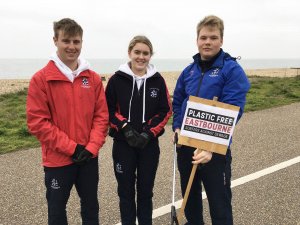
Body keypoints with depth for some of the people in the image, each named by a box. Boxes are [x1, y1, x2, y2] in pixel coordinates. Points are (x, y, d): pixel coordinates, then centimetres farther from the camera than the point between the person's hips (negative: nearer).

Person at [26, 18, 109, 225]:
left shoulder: (93, 78, 2)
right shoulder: (41, 78, -9)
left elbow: (102, 115, 2)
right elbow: (37, 121, -13)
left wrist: (92, 147, -11)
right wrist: (71, 148, -16)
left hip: (89, 157, 4)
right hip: (57, 159, -3)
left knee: (91, 206, 19)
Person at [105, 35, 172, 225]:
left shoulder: (158, 80, 1)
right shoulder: (117, 79, -3)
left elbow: (166, 111, 1)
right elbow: (108, 110, -2)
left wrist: (149, 133, -10)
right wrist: (125, 127, -15)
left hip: (149, 143, 1)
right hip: (123, 143, -1)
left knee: (146, 189, 12)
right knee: (126, 189, 9)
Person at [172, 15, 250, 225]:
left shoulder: (232, 69, -11)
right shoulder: (189, 70, 7)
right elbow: (177, 102, 15)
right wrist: (177, 127, -2)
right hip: (185, 145, 6)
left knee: (219, 202, 9)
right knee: (189, 196, 22)